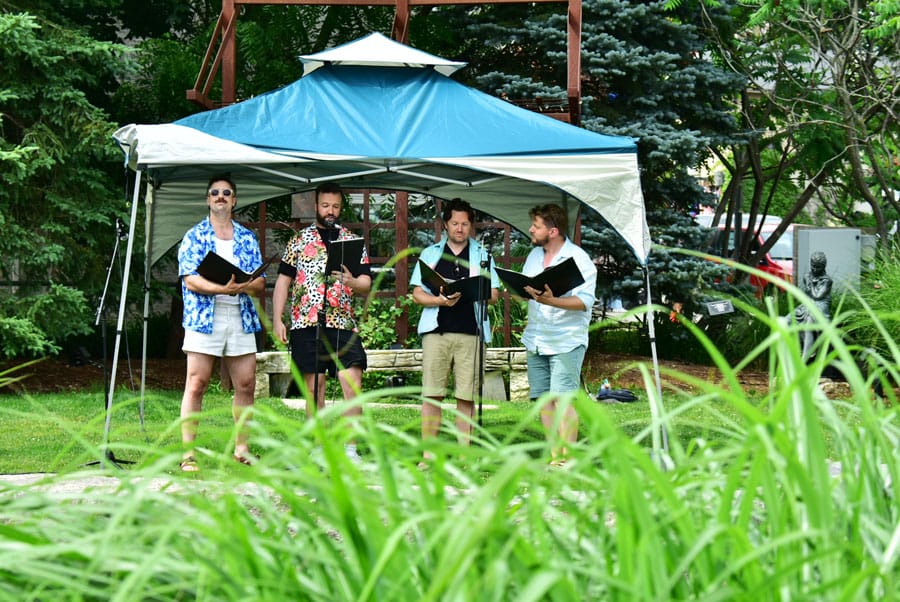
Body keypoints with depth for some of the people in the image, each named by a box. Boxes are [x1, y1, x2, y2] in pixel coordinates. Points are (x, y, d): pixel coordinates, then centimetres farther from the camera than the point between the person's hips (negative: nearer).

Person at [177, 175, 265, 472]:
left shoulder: (247, 238, 16)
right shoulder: (194, 236, 5)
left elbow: (260, 284, 11)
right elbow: (190, 280, -7)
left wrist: (245, 286, -13)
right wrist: (222, 289, -22)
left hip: (240, 317, 4)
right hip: (204, 317, -4)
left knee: (246, 384, 3)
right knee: (196, 384, -7)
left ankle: (242, 448, 13)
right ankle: (188, 452, -6)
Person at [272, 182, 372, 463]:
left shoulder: (352, 240, 13)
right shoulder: (299, 240, 11)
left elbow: (366, 283, 7)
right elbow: (283, 281, 10)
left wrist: (352, 282, -17)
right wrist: (277, 319, 1)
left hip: (342, 323, 0)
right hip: (306, 323, 0)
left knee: (353, 386, -11)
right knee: (314, 389, 3)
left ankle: (350, 450, -6)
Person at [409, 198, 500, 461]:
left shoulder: (482, 255, 15)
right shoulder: (430, 253, 15)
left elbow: (493, 295, 8)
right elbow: (417, 293, 9)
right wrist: (439, 300, -11)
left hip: (470, 331, 0)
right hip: (436, 329, 0)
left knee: (467, 396, -2)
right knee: (432, 393, -5)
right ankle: (428, 454, -1)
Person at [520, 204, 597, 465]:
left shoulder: (578, 259, -8)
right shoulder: (534, 256, 15)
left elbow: (585, 301, -16)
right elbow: (525, 289, 23)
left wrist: (552, 301, -30)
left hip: (566, 342, -7)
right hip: (536, 342, 7)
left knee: (563, 397, -12)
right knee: (544, 399, 5)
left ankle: (567, 459, -12)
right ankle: (553, 457, 9)